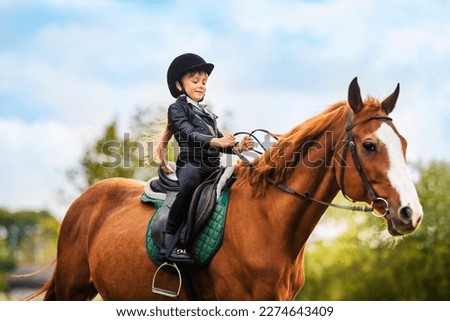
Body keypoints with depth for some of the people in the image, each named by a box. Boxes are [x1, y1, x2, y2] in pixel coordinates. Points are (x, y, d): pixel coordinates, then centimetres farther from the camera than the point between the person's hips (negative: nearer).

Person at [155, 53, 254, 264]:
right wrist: (215, 141, -27)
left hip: (212, 168, 8)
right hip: (191, 165, -8)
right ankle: (169, 242, -37)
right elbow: (189, 134, -10)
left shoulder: (207, 114, 31)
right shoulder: (177, 108, 7)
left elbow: (220, 142, 26)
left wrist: (238, 147, 4)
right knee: (191, 183, -41)